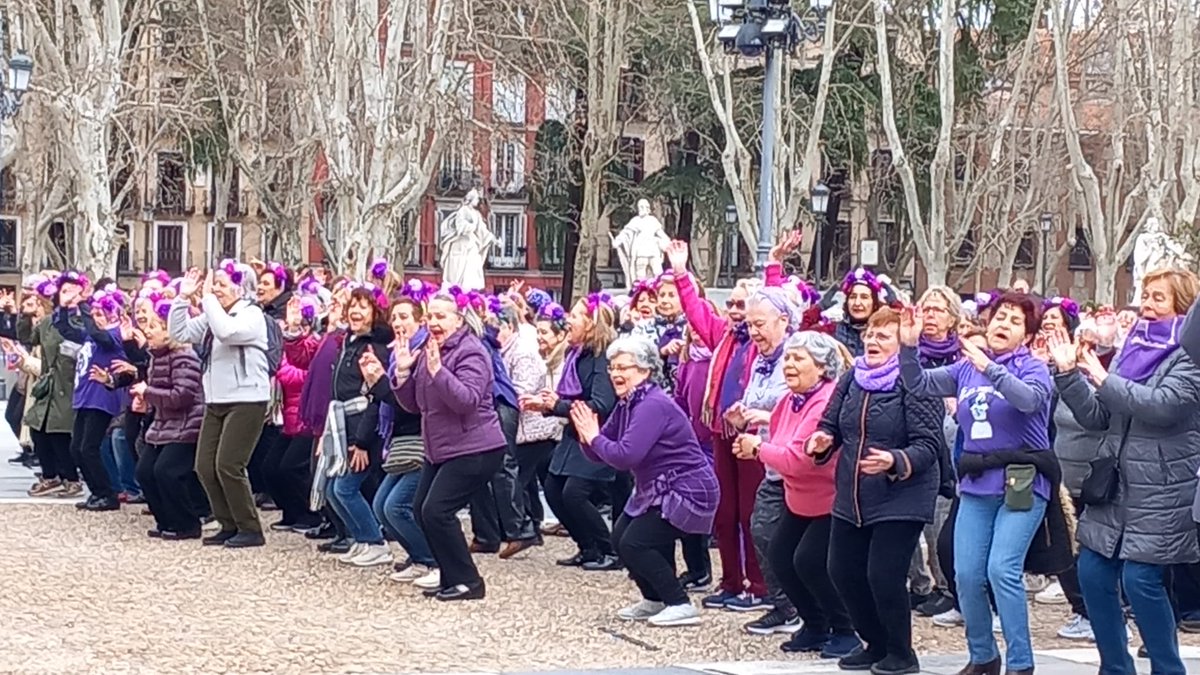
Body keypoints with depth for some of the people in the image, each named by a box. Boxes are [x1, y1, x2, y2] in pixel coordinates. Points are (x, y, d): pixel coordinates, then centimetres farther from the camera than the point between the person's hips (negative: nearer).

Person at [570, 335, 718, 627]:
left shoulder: (653, 405, -23)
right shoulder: (626, 405, 7)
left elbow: (625, 456, -31)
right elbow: (600, 454, 8)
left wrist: (594, 437, -16)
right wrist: (587, 436, -13)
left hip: (686, 492, -10)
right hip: (658, 490, 10)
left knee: (634, 543, -13)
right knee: (621, 537, 11)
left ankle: (680, 605, -6)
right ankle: (654, 600, 24)